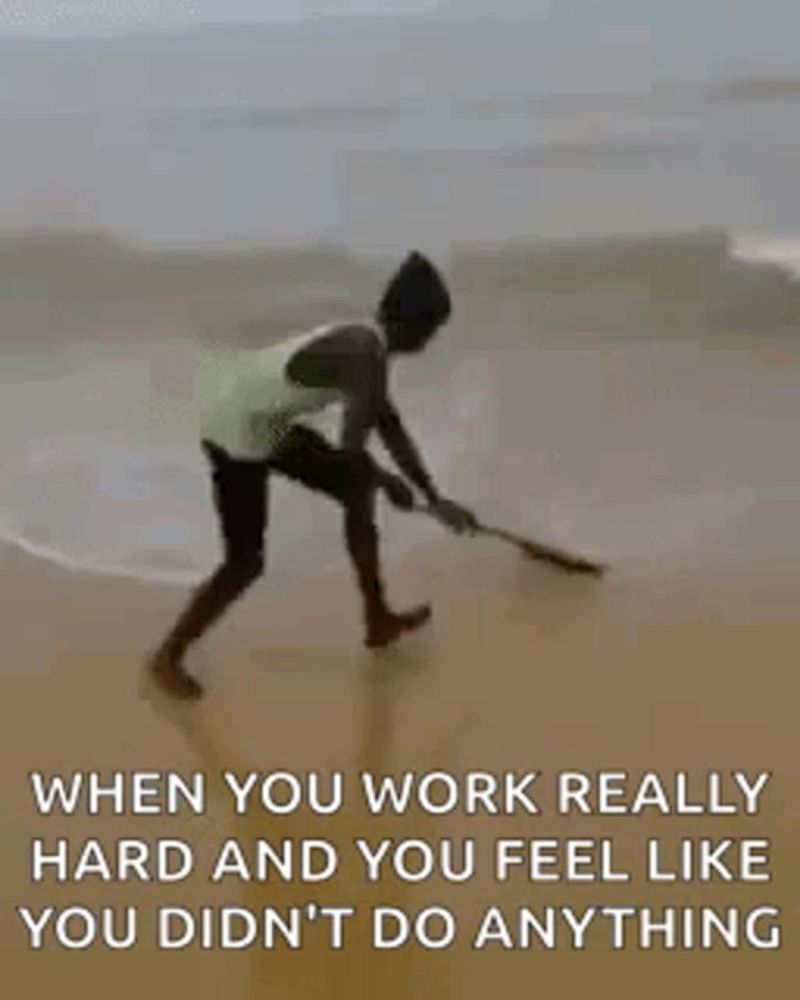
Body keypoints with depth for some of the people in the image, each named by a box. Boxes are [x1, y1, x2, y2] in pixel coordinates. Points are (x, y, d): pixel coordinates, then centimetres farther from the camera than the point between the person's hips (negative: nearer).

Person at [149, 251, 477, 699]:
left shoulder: (365, 345, 6)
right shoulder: (365, 356, -24)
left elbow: (391, 427, 15)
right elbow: (352, 451, -28)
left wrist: (435, 499, 18)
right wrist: (388, 480, -6)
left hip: (267, 420, 10)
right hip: (237, 427, -10)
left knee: (359, 488, 15)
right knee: (246, 563, -3)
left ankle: (378, 619, 27)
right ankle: (169, 656, 17)